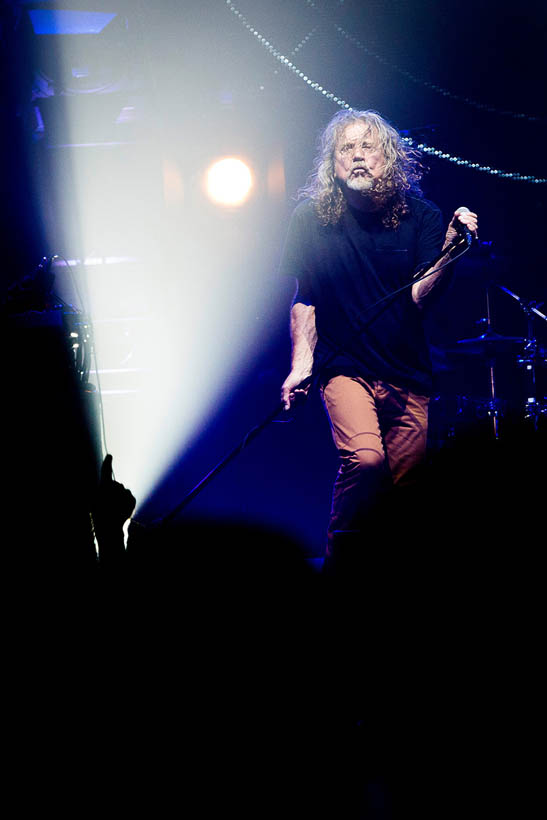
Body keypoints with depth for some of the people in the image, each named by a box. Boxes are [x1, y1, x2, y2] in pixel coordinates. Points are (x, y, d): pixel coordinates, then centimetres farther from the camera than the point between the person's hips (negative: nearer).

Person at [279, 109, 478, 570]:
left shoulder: (421, 217, 0)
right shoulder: (312, 218, -2)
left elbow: (420, 298, -9)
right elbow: (304, 300, 6)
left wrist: (449, 252, -25)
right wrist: (301, 365, -4)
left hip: (408, 373, 2)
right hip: (345, 367, -2)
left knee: (405, 480, 0)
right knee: (365, 462, -26)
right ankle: (338, 566, -6)